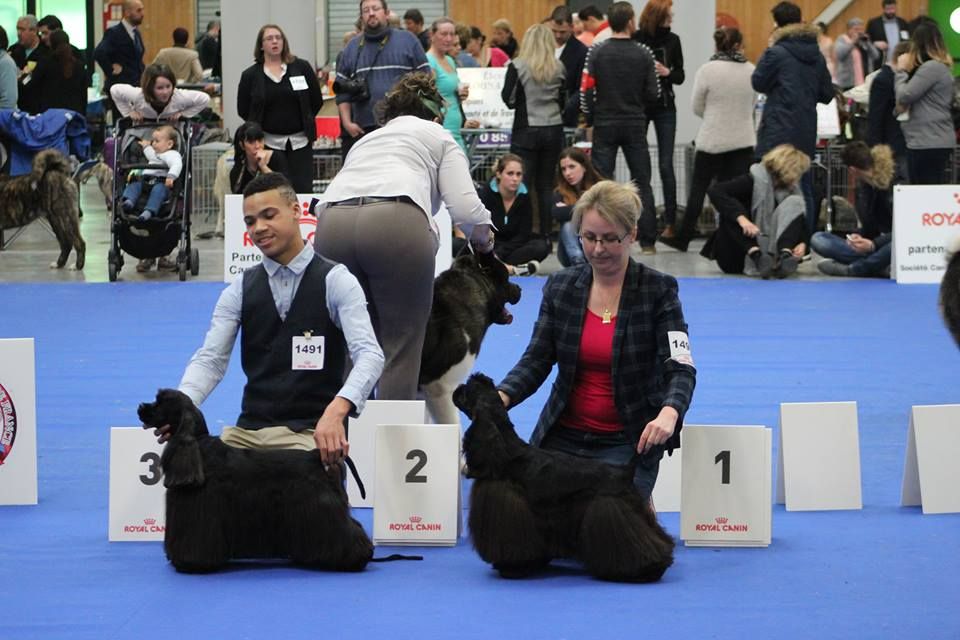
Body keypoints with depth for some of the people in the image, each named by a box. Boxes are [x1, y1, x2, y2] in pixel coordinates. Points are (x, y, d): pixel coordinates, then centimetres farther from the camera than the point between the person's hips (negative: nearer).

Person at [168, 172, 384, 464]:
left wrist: (336, 410, -34)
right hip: (248, 430, 4)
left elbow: (368, 354, -15)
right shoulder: (239, 291, 11)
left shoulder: (336, 281, -2)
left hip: (312, 433, -4)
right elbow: (210, 358, 2)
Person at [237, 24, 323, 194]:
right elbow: (243, 110, 7)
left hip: (300, 140, 1)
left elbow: (317, 100, 8)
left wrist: (304, 121, 9)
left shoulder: (302, 68, 3)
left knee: (303, 189, -2)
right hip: (269, 141, 0)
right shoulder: (250, 75, 2)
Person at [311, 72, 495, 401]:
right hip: (396, 221, -4)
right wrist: (485, 240, 29)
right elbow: (465, 207, 9)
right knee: (401, 350, 2)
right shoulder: (439, 137, 24)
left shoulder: (366, 140, 38)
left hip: (332, 222, 5)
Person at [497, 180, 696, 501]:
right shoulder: (560, 287, 4)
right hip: (563, 436, 4)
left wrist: (669, 413, -37)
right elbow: (536, 360, 0)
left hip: (629, 442, -3)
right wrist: (501, 397, -21)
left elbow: (680, 368, -15)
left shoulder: (658, 290, -7)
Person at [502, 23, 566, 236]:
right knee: (546, 185, 8)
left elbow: (508, 98, -5)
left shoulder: (517, 66, -7)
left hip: (526, 131, -3)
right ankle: (546, 234, 8)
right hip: (553, 130, 4)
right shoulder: (558, 68, 3)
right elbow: (563, 101, 10)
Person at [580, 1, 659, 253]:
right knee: (642, 183, 7)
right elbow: (653, 94, -4)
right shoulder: (643, 54, -6)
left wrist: (590, 120, 5)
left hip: (605, 125, 0)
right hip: (635, 126, 0)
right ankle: (647, 240, 5)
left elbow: (586, 90, -7)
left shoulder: (597, 52, -6)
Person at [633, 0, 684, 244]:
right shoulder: (635, 39, -7)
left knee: (666, 165, -1)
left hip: (664, 107, 1)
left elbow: (680, 76, 6)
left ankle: (670, 221, 1)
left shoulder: (672, 40, 2)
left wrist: (667, 72, -14)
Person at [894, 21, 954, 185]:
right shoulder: (941, 66, 18)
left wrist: (902, 70, 0)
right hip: (934, 141, 10)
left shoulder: (931, 67, -14)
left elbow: (904, 97, -14)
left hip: (929, 143, -10)